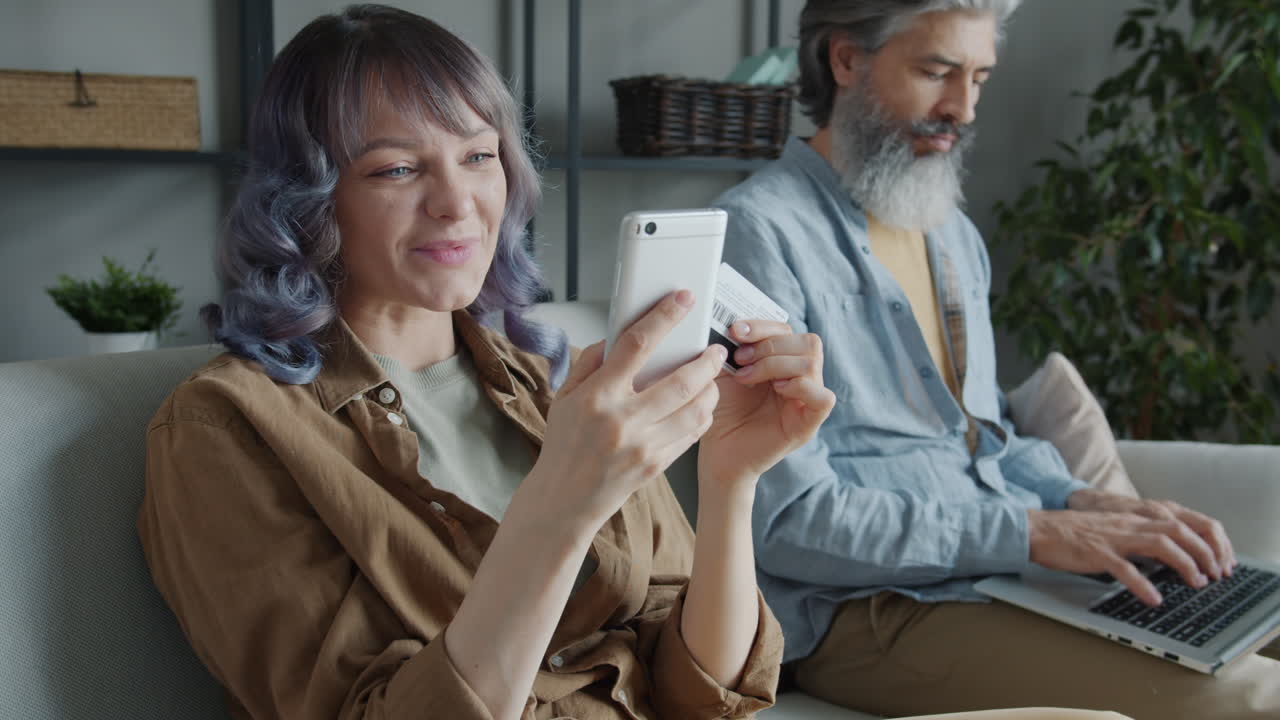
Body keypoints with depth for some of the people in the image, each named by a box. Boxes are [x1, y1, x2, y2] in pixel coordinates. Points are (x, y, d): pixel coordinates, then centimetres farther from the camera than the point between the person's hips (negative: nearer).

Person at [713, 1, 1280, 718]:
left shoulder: (956, 236, 16)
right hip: (862, 610, -8)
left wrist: (1081, 501, 1)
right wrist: (1034, 532, -20)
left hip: (1006, 572, 8)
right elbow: (786, 516, -18)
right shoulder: (760, 230, -11)